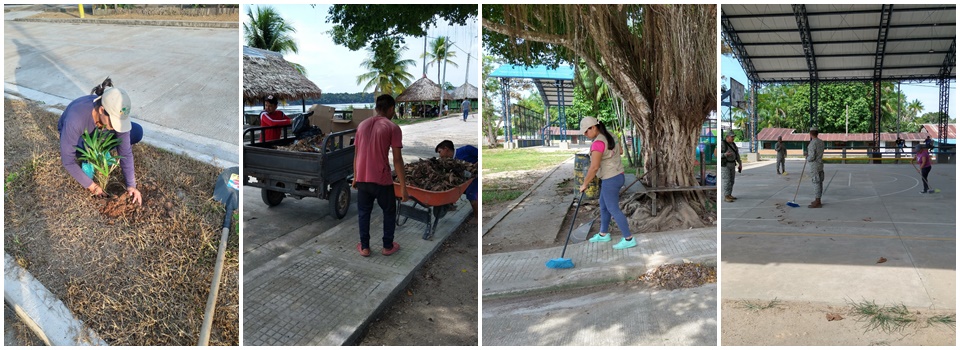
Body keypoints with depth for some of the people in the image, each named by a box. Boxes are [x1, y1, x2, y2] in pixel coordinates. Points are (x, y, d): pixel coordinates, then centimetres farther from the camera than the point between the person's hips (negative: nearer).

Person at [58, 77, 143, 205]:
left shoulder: (116, 113, -34)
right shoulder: (75, 119, -45)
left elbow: (125, 152, -24)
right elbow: (67, 161, -34)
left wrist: (131, 185, -27)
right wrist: (91, 186, -30)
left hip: (98, 132, 4)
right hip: (75, 135, -3)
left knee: (137, 132, -19)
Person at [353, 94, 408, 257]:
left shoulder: (362, 125, 7)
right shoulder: (393, 128, -8)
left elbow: (356, 154, 11)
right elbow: (397, 160, -12)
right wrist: (403, 187, -10)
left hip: (362, 179, 4)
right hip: (382, 180, -4)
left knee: (363, 212, 18)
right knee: (389, 212, 16)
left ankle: (364, 247, 24)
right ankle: (388, 246, 24)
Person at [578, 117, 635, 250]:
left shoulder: (598, 143, -24)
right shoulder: (609, 136, 6)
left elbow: (594, 167, -28)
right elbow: (620, 151, 21)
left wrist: (585, 184, -18)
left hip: (610, 179, -10)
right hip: (617, 175, 10)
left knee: (613, 209, -1)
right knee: (604, 206, 21)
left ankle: (629, 239, 4)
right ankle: (603, 234, 34)